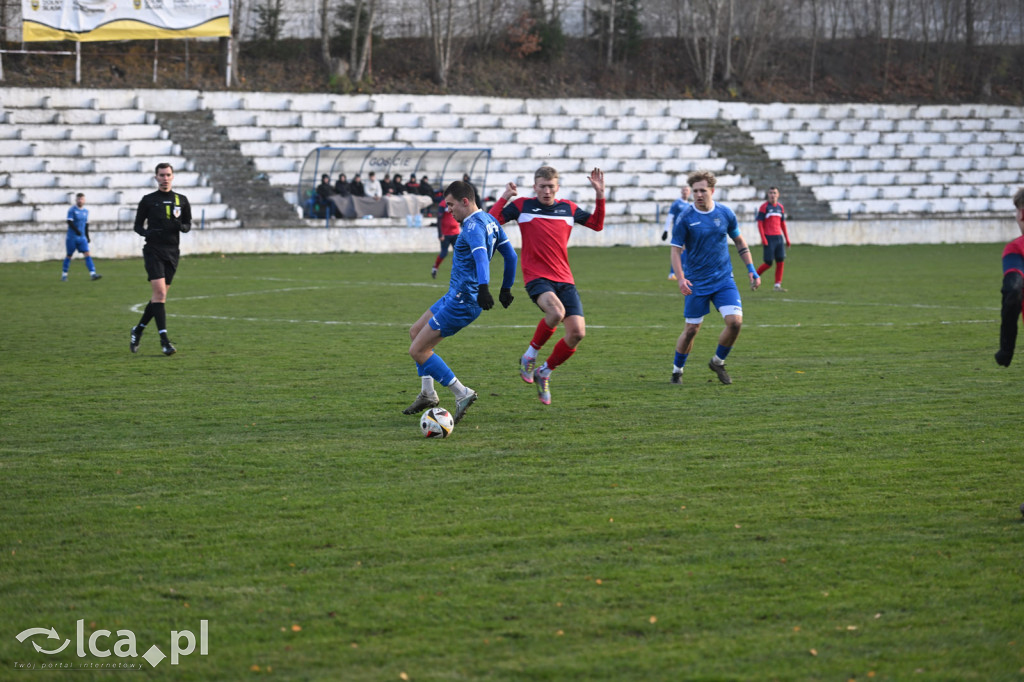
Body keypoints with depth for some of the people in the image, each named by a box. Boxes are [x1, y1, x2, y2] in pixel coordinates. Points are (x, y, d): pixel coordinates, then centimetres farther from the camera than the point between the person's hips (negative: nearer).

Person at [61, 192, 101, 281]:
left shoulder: (86, 211, 10)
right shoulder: (72, 210, -8)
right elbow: (69, 222, -16)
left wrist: (87, 236, 18)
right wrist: (76, 230, -30)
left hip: (82, 237, 4)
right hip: (72, 237, -4)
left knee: (87, 254, -9)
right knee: (69, 255, 4)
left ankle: (92, 274, -16)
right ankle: (64, 275, 17)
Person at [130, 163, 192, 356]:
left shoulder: (181, 200, 10)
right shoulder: (148, 200, 3)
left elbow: (188, 224, 15)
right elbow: (138, 225, 7)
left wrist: (180, 226, -8)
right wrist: (147, 232, -15)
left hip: (172, 252, 4)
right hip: (153, 251, -4)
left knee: (160, 295, 7)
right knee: (159, 292, -16)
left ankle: (138, 329, 27)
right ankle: (164, 340, -18)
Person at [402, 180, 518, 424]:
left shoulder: (473, 227, -19)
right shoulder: (489, 221, 11)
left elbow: (481, 257, -37)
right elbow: (510, 254, 18)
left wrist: (483, 288, -52)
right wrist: (506, 288, 27)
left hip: (461, 302, -11)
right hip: (456, 296, 11)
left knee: (417, 350, -7)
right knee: (416, 332, 23)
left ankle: (462, 395, -6)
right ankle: (427, 394, 23)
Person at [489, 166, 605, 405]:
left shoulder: (568, 208, 12)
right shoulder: (523, 206, 3)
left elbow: (597, 224, 19)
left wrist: (600, 195, 8)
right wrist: (504, 198, -13)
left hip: (564, 279, 5)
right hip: (537, 277, -4)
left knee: (577, 332, -10)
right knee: (556, 311, -35)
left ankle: (544, 373, 14)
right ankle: (530, 356, -10)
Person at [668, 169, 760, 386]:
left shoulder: (725, 213, 0)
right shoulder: (685, 217, -9)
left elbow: (739, 241, 14)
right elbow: (676, 250, -6)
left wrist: (752, 270, 9)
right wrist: (681, 278, -21)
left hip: (724, 279, 3)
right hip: (697, 283, -2)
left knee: (735, 321, -12)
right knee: (691, 329, 1)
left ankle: (718, 361, 13)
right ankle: (677, 370, 22)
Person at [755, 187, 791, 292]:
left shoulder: (780, 207, 13)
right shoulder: (764, 207, -4)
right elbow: (760, 223, -7)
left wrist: (787, 239, 17)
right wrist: (763, 238, -15)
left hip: (779, 238, 5)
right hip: (769, 238, -5)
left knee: (780, 261, -2)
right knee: (768, 263, -6)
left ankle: (777, 285, 3)